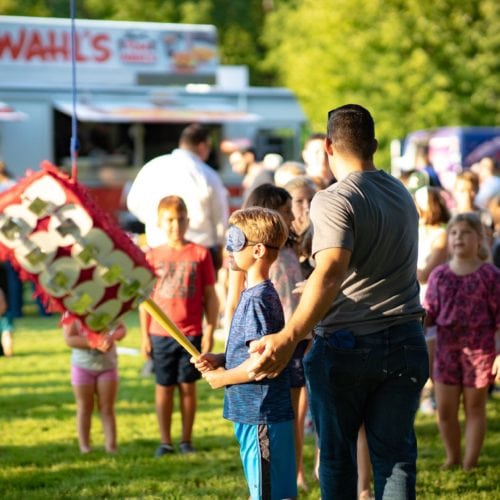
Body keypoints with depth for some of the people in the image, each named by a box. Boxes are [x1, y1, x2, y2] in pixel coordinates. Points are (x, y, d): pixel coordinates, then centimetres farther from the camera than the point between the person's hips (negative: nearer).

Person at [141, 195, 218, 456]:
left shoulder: (200, 254, 0)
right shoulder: (153, 256, 2)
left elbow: (210, 296, 3)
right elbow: (145, 298, 6)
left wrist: (210, 331, -2)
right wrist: (144, 335, 4)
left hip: (192, 333, -1)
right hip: (160, 334, 1)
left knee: (188, 386, 6)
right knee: (164, 387, 6)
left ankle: (186, 439, 16)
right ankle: (165, 440, 14)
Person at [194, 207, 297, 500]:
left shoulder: (258, 299, -18)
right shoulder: (257, 294, 13)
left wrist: (223, 376, -10)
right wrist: (219, 359, 5)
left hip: (262, 417, -10)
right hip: (253, 413, 10)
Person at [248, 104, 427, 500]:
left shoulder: (333, 200, -13)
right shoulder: (402, 195, 11)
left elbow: (331, 272, -28)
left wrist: (289, 338, -37)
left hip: (346, 345, -5)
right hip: (405, 341, 5)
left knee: (338, 455, 10)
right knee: (395, 453, 7)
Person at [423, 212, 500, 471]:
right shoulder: (439, 275, 5)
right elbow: (429, 313, 8)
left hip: (478, 350, -3)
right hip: (446, 349, 3)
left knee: (474, 408, 6)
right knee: (445, 409, 5)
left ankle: (470, 461, 14)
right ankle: (452, 457, 22)